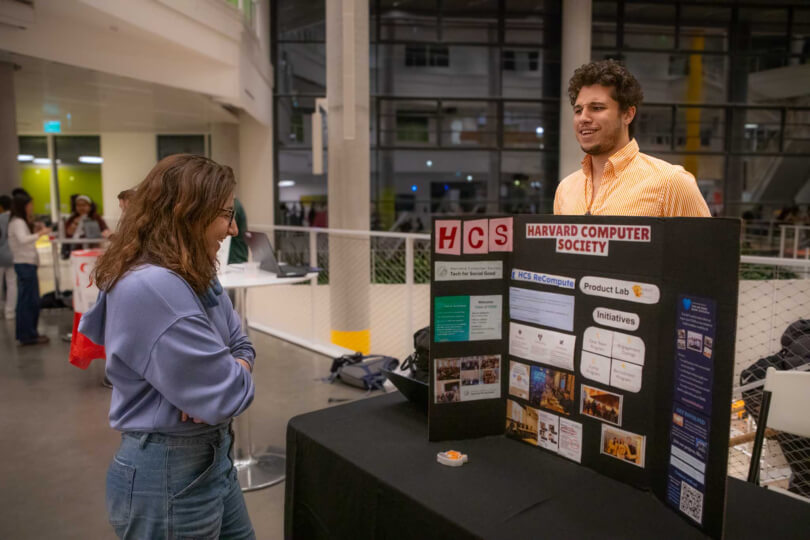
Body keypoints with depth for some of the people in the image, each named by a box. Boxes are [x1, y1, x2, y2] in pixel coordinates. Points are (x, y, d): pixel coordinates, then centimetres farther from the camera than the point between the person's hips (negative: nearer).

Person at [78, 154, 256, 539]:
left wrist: (226, 369, -15)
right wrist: (234, 373, -5)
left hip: (209, 457, 9)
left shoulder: (195, 277, 2)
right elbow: (227, 395, -27)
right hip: (169, 473, -8)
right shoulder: (151, 287, -29)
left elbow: (240, 346, 7)